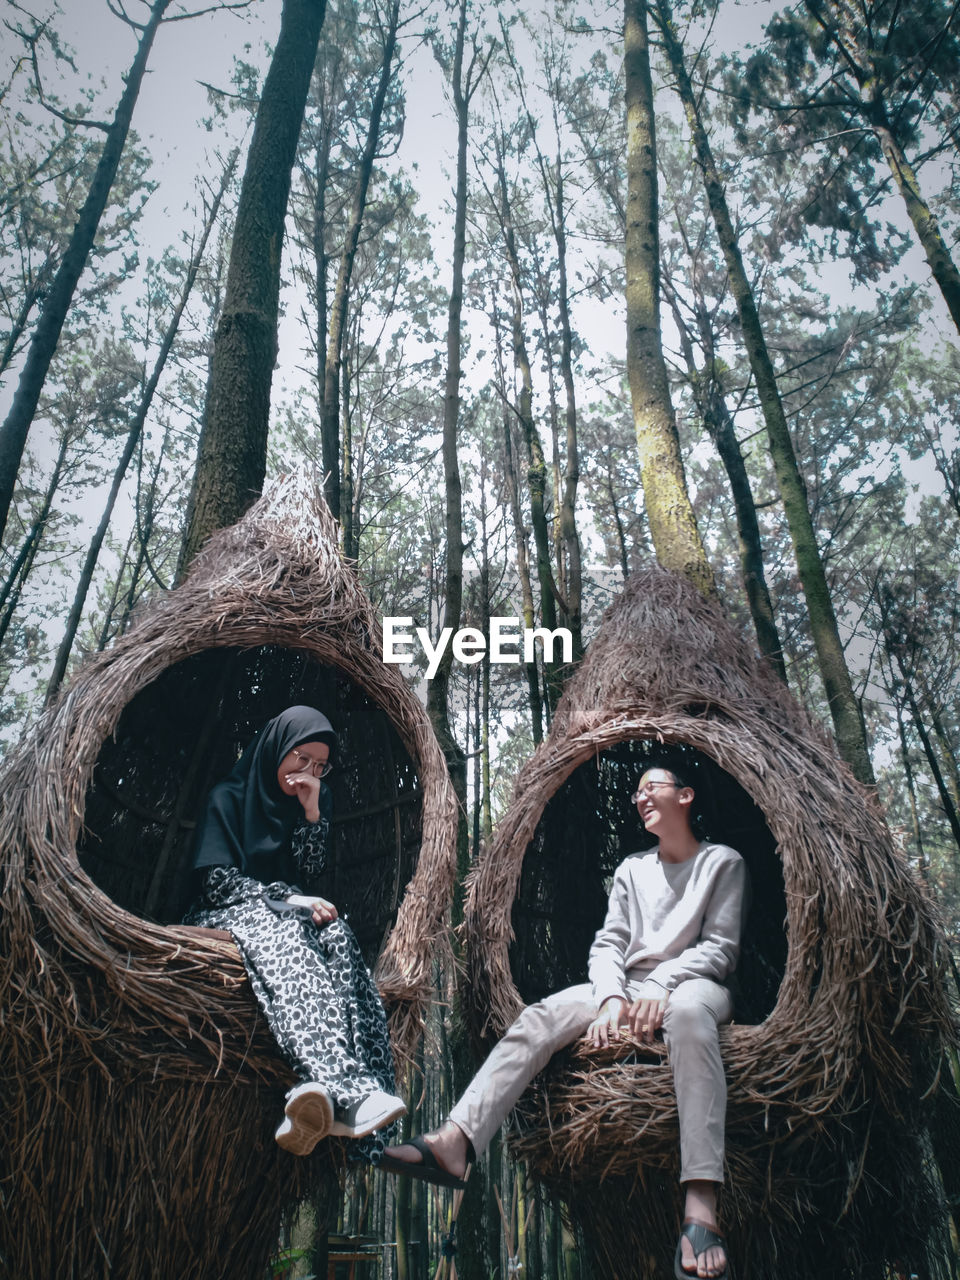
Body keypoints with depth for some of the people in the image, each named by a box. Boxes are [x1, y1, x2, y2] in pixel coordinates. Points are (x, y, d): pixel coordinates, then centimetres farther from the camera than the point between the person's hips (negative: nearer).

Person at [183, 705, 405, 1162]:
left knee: (335, 935, -32)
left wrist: (312, 814, -9)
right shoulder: (228, 797, 1)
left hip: (286, 916, 4)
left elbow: (308, 876, 3)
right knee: (285, 940, -39)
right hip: (228, 914, -4)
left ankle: (327, 1092, -51)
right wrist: (288, 899, -22)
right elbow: (216, 880, -9)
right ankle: (347, 1091, -59)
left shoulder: (316, 800, 13)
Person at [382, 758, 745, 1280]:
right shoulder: (632, 868, 19)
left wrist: (661, 985, -20)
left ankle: (700, 1205, -52)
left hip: (692, 984, -5)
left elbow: (720, 948, -3)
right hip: (627, 987, 5)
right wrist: (612, 997, -13)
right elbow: (608, 943, 9)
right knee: (541, 1015, -22)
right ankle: (455, 1140, -37)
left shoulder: (722, 862, 7)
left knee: (687, 1011, -42)